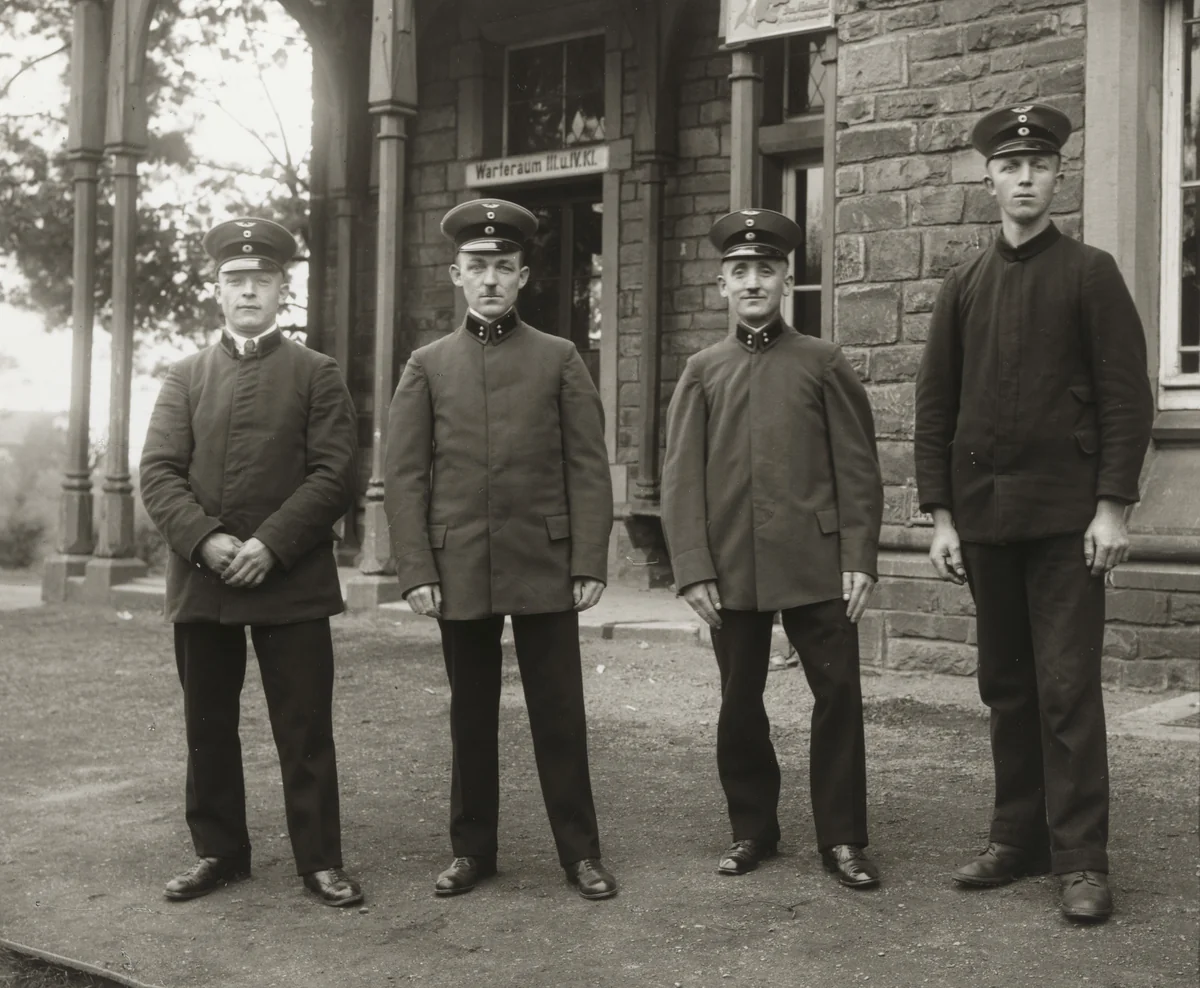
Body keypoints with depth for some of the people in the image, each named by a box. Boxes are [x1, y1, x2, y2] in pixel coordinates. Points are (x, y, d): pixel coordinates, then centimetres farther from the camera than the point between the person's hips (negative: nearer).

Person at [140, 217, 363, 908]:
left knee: (306, 728, 1)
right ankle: (219, 851, 23)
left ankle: (321, 859, 10)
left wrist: (272, 545, -15)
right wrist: (204, 539, -14)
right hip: (201, 583, 3)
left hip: (293, 584, -3)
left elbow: (336, 475, -4)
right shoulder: (186, 377, 13)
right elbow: (159, 472, 3)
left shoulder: (317, 374, 5)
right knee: (208, 726, 10)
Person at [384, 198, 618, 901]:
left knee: (560, 713, 4)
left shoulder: (560, 359, 5)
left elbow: (589, 469, 1)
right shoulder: (427, 366, 8)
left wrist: (591, 563, -6)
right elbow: (406, 475, 3)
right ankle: (472, 849, 22)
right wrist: (416, 570, -4)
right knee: (471, 715, 10)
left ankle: (582, 852, 14)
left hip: (546, 566, -1)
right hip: (460, 571, 1)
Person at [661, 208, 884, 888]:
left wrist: (860, 560, -5)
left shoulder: (824, 364, 5)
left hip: (817, 564, -1)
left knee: (839, 695, 0)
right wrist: (692, 568, -5)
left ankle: (843, 838, 12)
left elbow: (858, 468, 2)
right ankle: (752, 829, 24)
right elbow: (682, 476, 4)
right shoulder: (703, 372, 8)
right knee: (740, 703, 9)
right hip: (732, 569, 2)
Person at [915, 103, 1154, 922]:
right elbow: (935, 407, 9)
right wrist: (941, 515, 4)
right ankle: (1019, 838, 21)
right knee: (1006, 686, 10)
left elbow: (1127, 396, -4)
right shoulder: (964, 287, 11)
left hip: (1066, 516, -4)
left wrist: (1112, 507, -11)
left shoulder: (1091, 273, 1)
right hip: (984, 517, 4)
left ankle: (1083, 859, 4)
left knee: (1067, 687, -4)